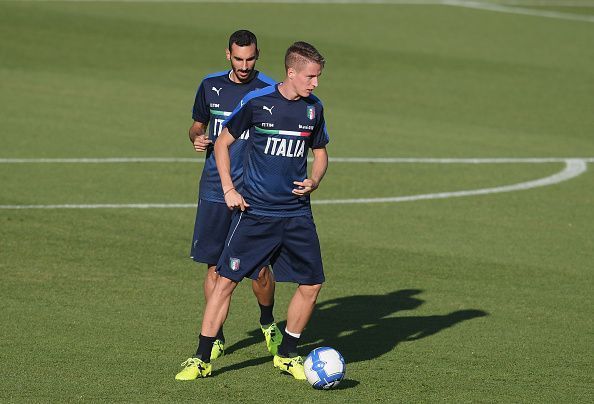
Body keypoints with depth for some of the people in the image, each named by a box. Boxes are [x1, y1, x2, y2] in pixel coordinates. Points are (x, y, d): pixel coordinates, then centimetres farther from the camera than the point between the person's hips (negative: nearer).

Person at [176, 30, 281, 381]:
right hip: (214, 191, 3)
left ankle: (268, 323, 24)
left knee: (259, 266, -3)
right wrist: (197, 139, -2)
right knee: (214, 265, 3)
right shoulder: (211, 86, 8)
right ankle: (215, 339, 13)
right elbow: (198, 126, 21)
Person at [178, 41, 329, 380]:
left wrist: (314, 181, -2)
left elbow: (320, 154, 18)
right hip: (254, 212, -4)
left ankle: (287, 355, 21)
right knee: (226, 279, -6)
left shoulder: (314, 108, 3)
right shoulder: (256, 102, -8)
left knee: (312, 284, 2)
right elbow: (223, 143, 2)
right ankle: (203, 359, 2)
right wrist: (229, 190, -5)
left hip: (297, 213, 4)